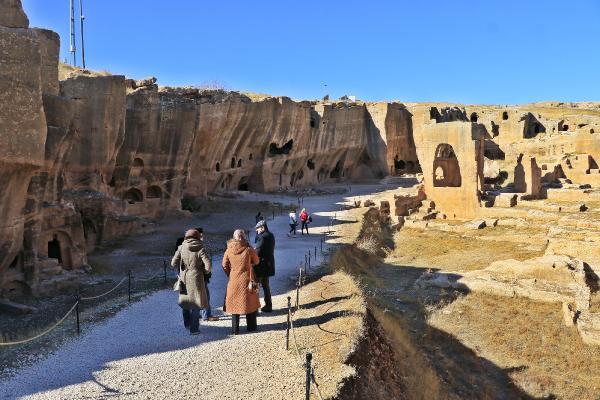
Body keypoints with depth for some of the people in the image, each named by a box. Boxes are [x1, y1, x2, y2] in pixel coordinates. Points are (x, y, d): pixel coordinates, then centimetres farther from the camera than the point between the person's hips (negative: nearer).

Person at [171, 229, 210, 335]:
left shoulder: (181, 248, -2)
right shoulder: (200, 249, -9)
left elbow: (173, 263, -3)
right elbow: (208, 265, -14)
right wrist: (203, 271, 6)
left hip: (184, 278, 3)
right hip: (196, 278, -3)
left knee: (185, 300, 22)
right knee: (195, 302, 7)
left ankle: (187, 324, 32)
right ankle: (194, 328, 9)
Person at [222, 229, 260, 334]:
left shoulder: (229, 250, -7)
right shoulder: (249, 249, -12)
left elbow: (224, 265, 0)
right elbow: (256, 261, 1)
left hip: (234, 280, 1)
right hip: (247, 280, -1)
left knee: (234, 304, 11)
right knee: (250, 302, 13)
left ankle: (235, 329, 12)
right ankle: (251, 327, 21)